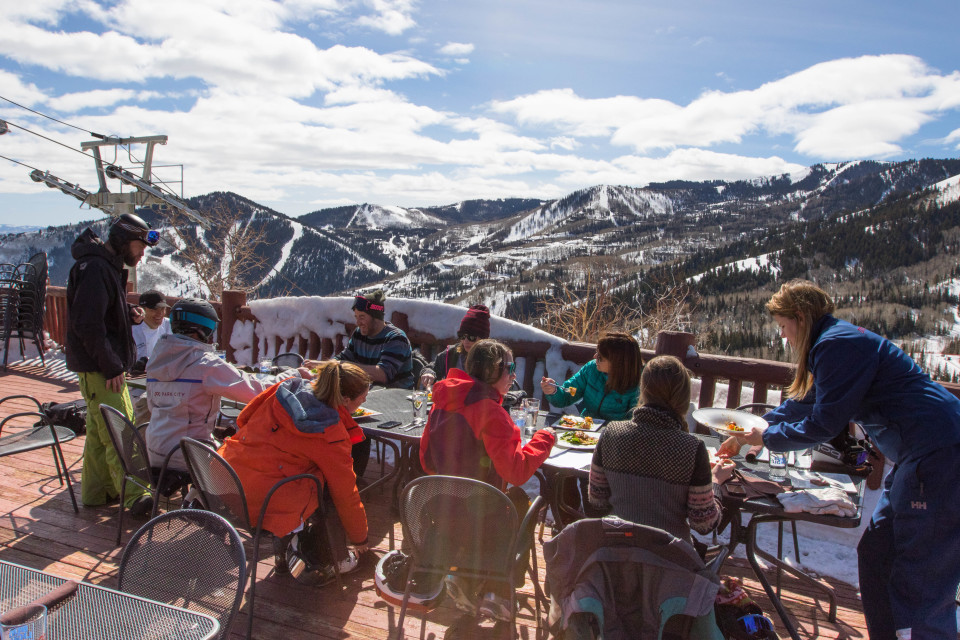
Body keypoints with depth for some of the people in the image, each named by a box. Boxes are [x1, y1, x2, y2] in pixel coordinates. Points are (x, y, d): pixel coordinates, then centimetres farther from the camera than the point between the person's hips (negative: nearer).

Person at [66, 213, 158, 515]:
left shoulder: (109, 266, 14)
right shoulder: (95, 269, -19)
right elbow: (88, 325, -24)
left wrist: (129, 313, 2)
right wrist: (111, 367, -22)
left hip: (107, 365, 10)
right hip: (99, 367, -10)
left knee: (100, 430, 17)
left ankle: (96, 491, 28)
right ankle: (134, 496, -3)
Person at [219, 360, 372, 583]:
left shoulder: (285, 389, 3)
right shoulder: (332, 435, -11)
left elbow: (243, 419, 17)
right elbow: (346, 494, 0)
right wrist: (360, 538, 16)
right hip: (262, 507, -7)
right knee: (333, 481, 9)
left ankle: (285, 549, 27)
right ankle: (339, 560, 18)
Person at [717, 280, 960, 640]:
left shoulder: (838, 344, -15)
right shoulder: (840, 339, 18)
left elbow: (826, 423, -16)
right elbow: (802, 403, 27)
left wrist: (767, 438, -1)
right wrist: (748, 434, 27)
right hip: (923, 453, 11)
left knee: (920, 585, -7)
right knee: (875, 555, 16)